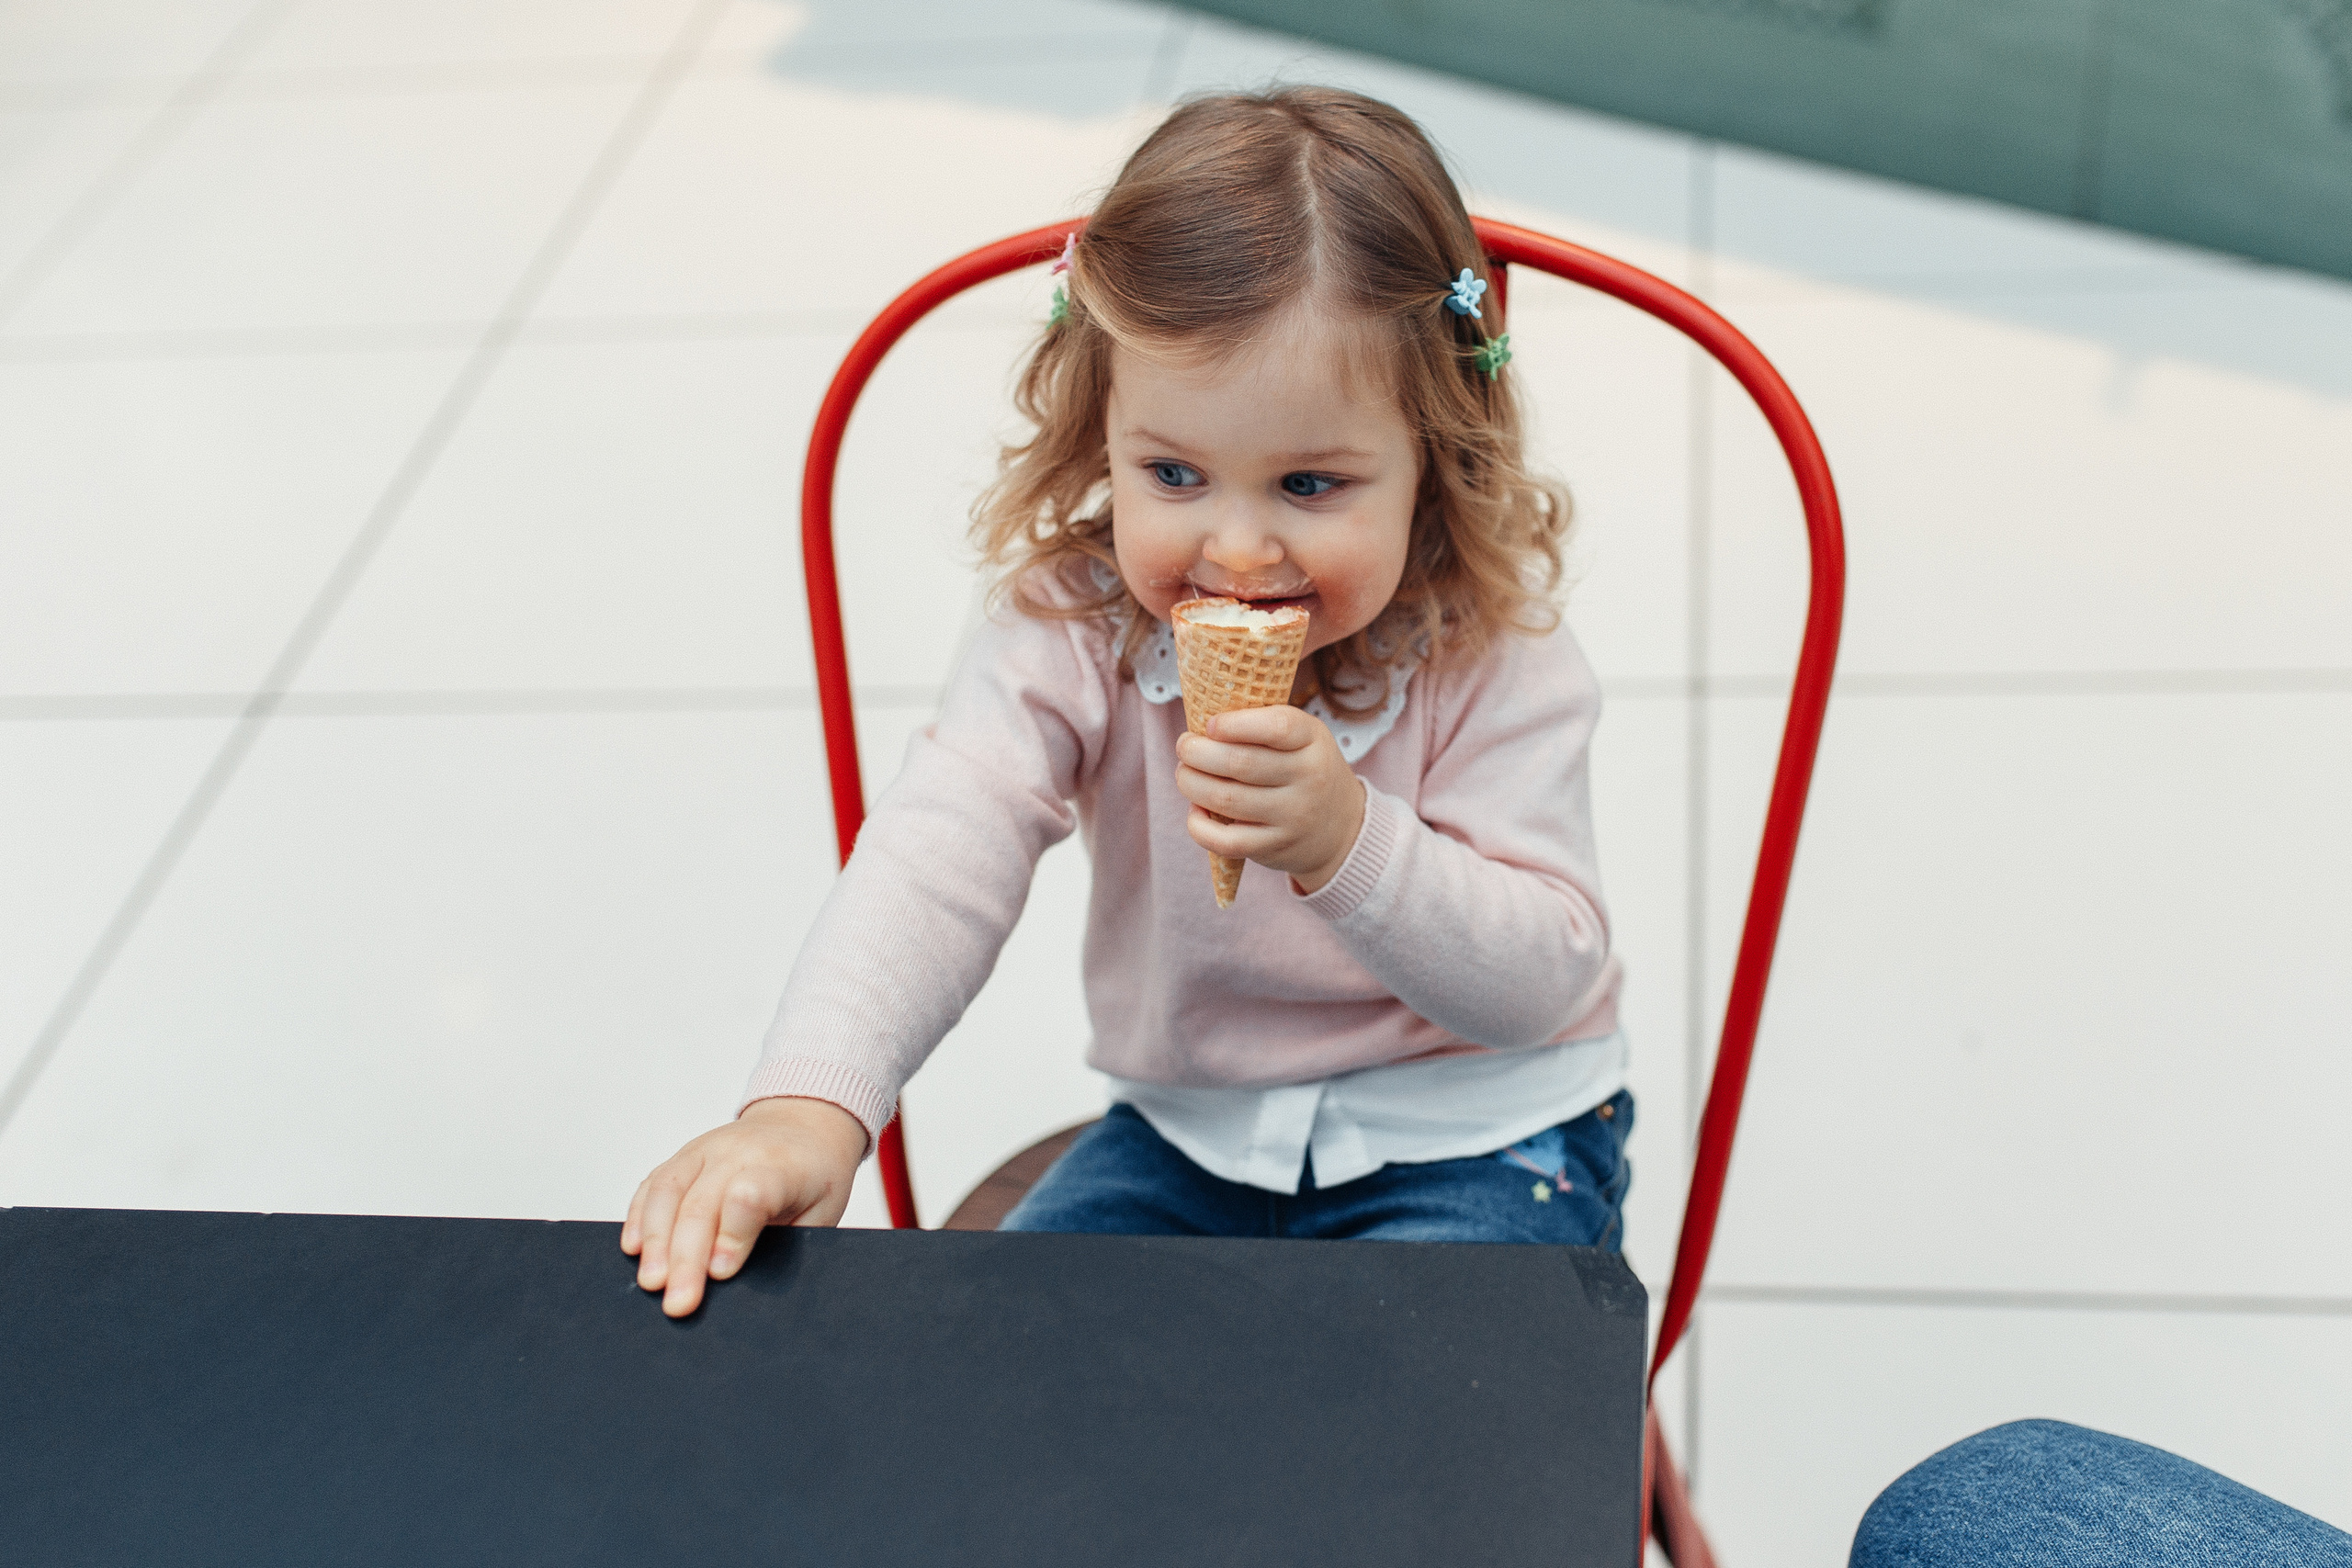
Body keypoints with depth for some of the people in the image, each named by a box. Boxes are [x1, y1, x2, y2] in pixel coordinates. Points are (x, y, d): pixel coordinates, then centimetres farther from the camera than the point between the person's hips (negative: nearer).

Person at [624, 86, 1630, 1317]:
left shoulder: (1491, 653, -18)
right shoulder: (1073, 626, -15)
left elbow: (1548, 975, -20)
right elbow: (941, 846, -31)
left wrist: (1346, 840, -38)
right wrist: (806, 1105, -48)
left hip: (1477, 1138, -2)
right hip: (1189, 1125, 2)